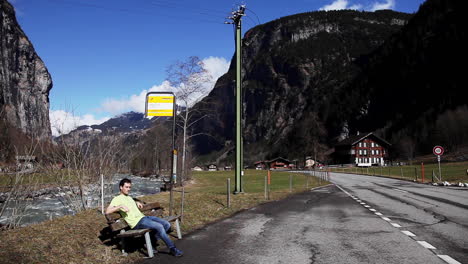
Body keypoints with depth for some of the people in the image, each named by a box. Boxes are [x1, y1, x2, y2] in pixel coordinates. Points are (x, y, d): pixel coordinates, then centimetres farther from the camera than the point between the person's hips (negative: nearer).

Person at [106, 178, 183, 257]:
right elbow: (107, 211, -13)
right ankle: (172, 249, -17)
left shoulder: (129, 197, 25)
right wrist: (120, 206, -22)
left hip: (143, 217, 9)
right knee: (159, 226, -27)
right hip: (137, 222, -9)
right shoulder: (117, 199, 0)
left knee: (167, 225, -4)